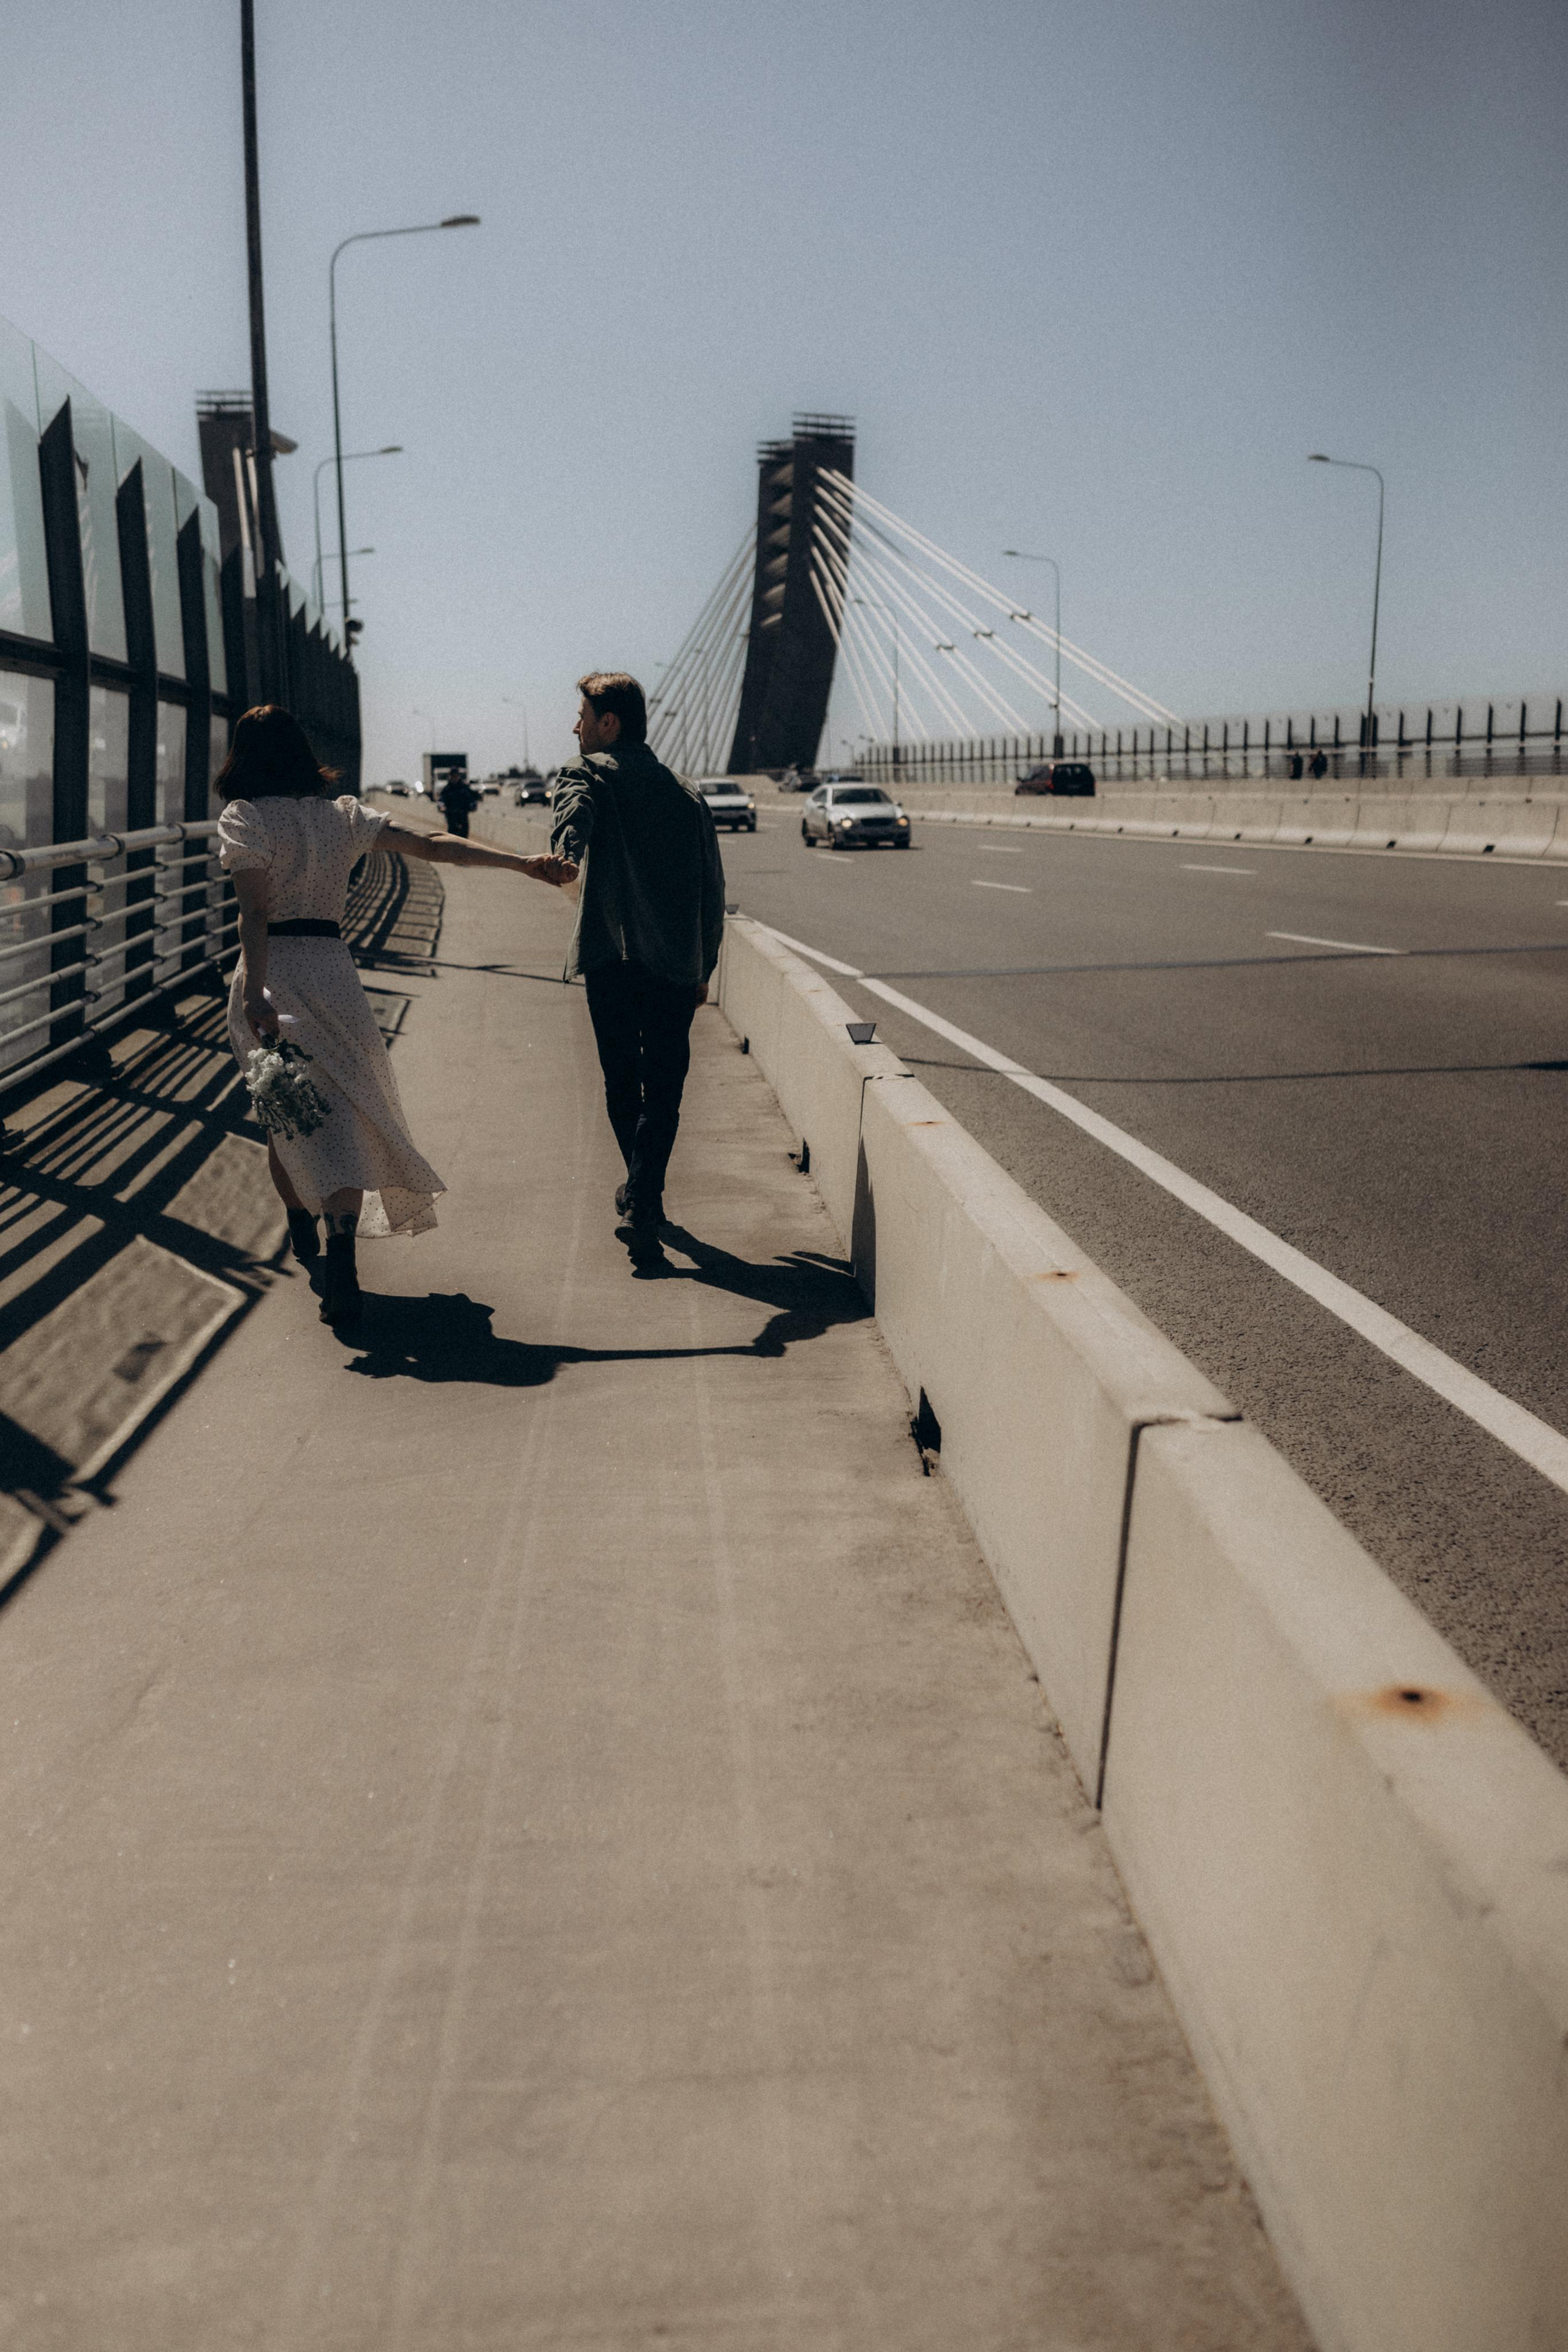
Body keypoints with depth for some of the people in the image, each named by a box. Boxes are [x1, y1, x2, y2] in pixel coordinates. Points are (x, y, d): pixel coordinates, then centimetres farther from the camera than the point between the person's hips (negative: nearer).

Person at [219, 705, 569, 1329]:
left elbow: (255, 910, -14)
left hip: (272, 973, -2)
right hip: (332, 968, 2)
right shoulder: (343, 814, 9)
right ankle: (340, 1250, -20)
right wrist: (523, 862, 1)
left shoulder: (243, 817, -1)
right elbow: (431, 845, 2)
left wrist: (254, 992, -21)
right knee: (343, 1113, -1)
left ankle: (302, 1229, 31)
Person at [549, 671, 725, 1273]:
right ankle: (642, 1207, -10)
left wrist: (567, 848, -43)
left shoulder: (588, 773, 4)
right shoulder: (687, 792, 16)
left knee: (622, 1084, 15)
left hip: (612, 957, -2)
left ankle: (643, 1193, 30)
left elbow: (575, 810, -23)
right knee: (663, 1091, 4)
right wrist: (704, 967, 23)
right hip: (677, 963, 3)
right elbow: (712, 889, 17)